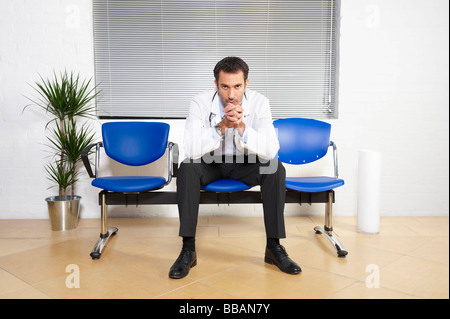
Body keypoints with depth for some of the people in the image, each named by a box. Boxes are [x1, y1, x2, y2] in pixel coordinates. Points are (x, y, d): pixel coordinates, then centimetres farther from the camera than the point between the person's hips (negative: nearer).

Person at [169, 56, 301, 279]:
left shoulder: (259, 102, -18)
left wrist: (242, 127, -41)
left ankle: (274, 247, -16)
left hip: (244, 162, 1)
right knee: (186, 169, -31)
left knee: (275, 169, -27)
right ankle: (188, 250, -22)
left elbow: (271, 150, -27)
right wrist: (222, 126, -41)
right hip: (210, 162, 0)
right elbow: (191, 150, -30)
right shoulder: (201, 103, -20)